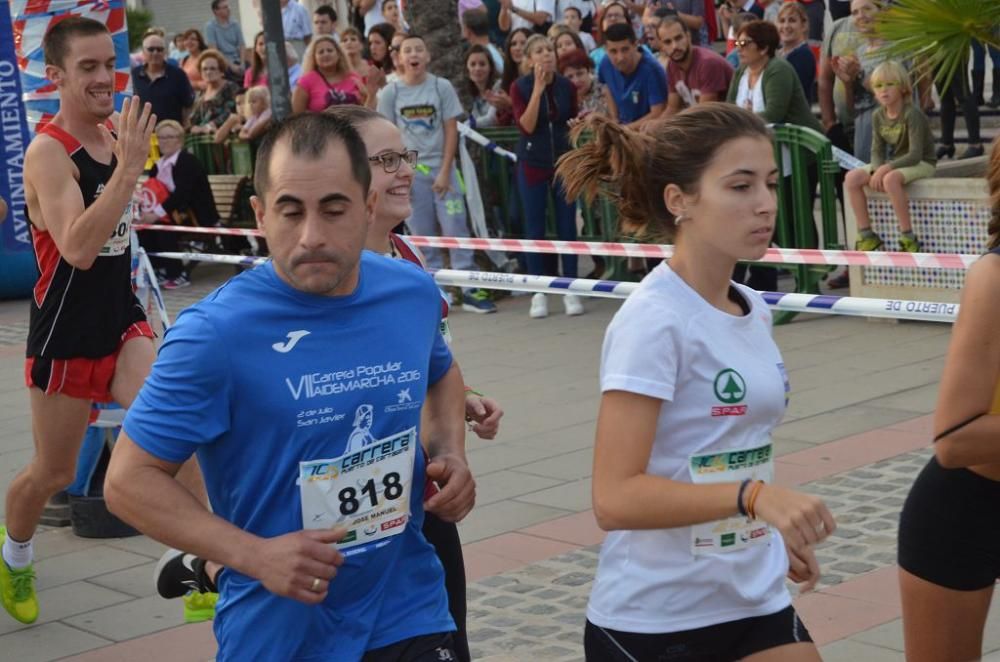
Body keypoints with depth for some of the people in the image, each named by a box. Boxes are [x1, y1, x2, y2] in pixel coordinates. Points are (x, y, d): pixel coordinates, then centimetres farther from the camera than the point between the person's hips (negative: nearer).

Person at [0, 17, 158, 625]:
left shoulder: (117, 136, 3)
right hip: (66, 335, -5)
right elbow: (78, 249, -33)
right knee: (53, 473, 12)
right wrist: (129, 167, -35)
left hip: (123, 320, 5)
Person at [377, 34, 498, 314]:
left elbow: (451, 131, -1)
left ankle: (470, 289, -1)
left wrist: (445, 171, -7)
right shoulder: (390, 93, 2)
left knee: (456, 228, -5)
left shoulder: (442, 87, 0)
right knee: (421, 234, 3)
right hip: (409, 171, 1)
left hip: (441, 167, -1)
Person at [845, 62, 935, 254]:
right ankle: (866, 235, -7)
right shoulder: (878, 117, 2)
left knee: (890, 179, -39)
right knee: (852, 178, -13)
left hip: (922, 164, -7)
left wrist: (886, 168, -34)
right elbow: (877, 151, 2)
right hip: (894, 164, 7)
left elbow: (915, 154, -25)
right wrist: (877, 170, -20)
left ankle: (908, 238, -29)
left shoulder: (912, 114, -19)